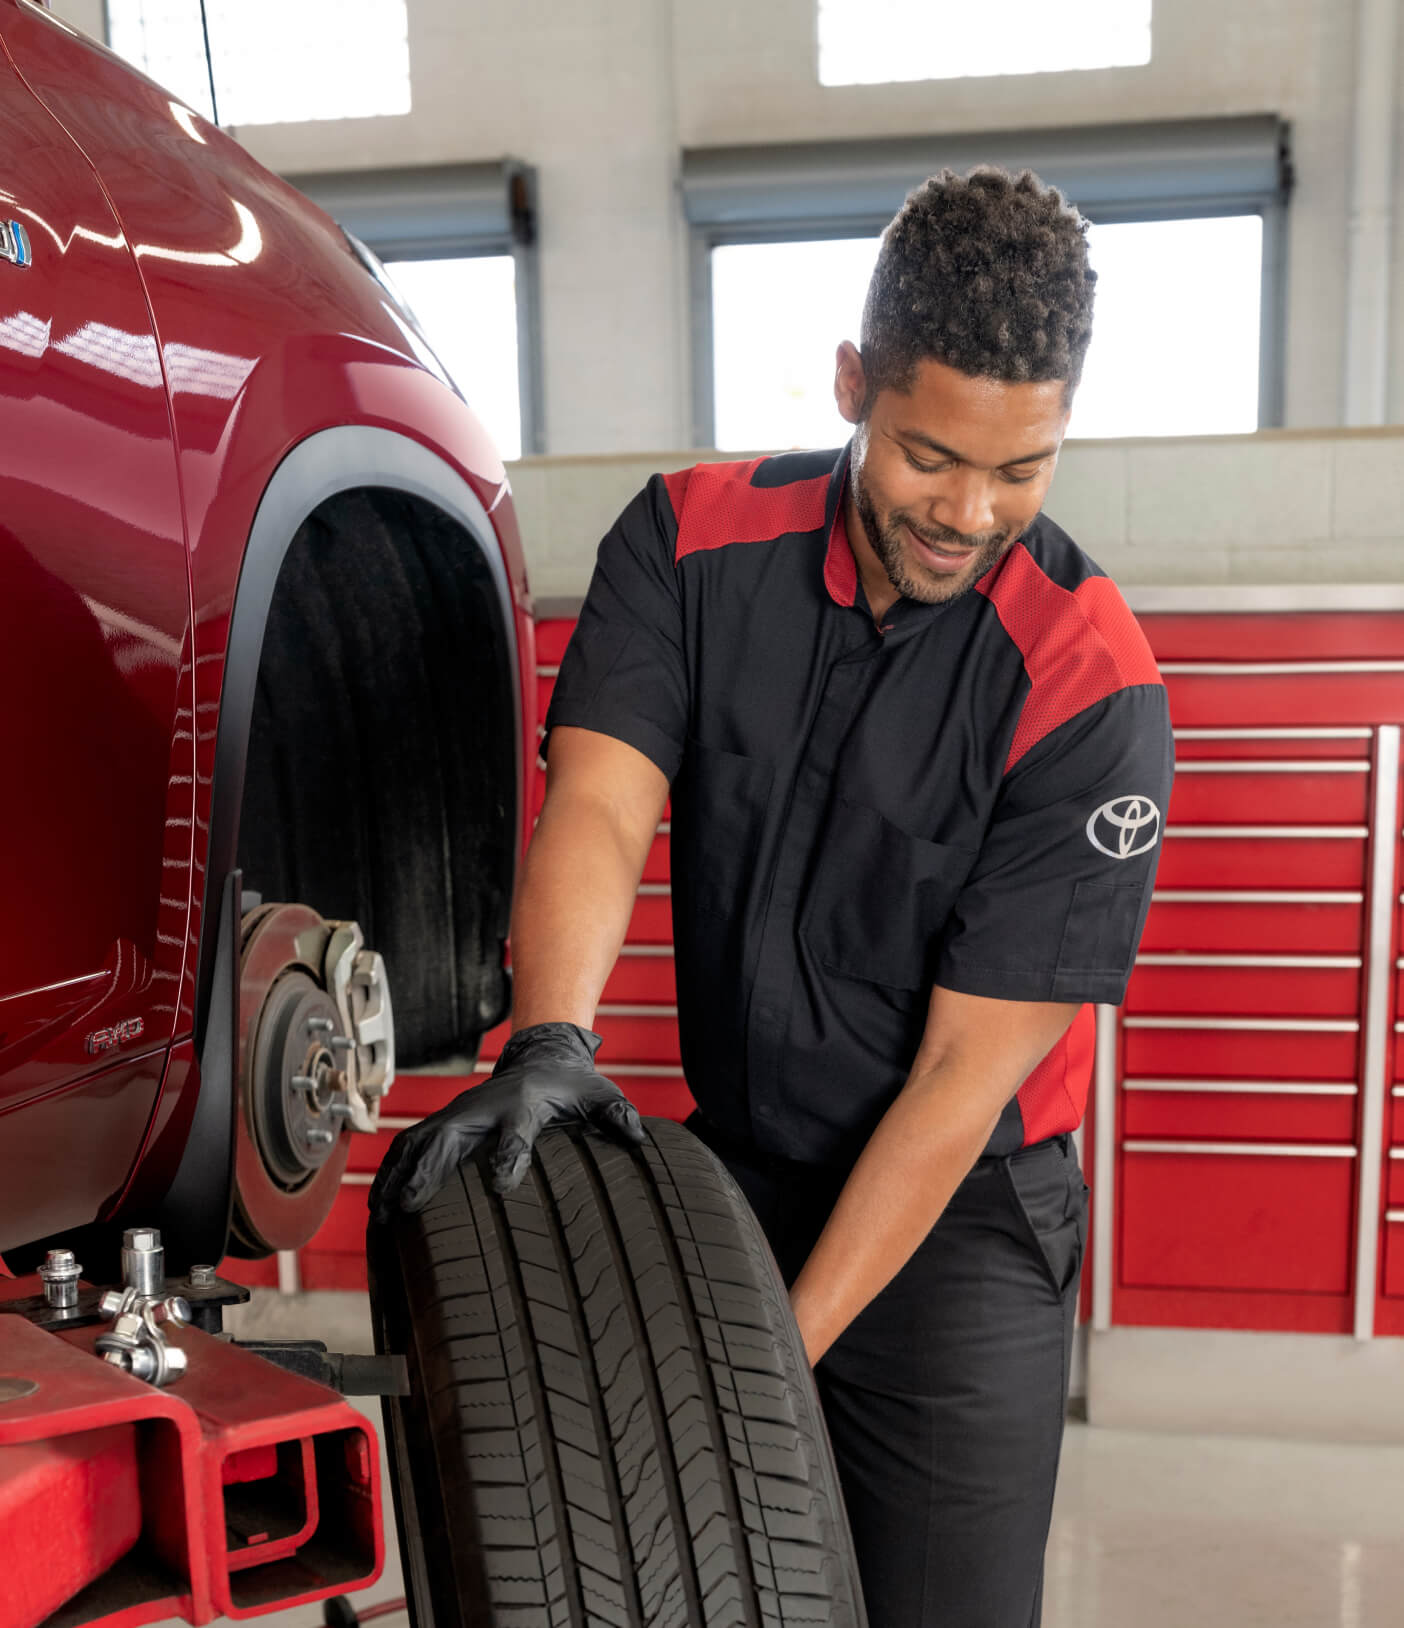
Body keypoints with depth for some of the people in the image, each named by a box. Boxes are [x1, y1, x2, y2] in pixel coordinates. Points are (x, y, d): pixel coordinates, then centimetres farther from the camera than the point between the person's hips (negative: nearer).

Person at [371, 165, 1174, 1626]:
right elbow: (598, 802, -18)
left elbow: (967, 1070, -20)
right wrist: (549, 1041, -39)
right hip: (728, 1165, 3)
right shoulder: (695, 542, -8)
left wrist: (783, 1350, -22)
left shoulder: (1092, 691, -20)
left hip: (960, 1219, -3)